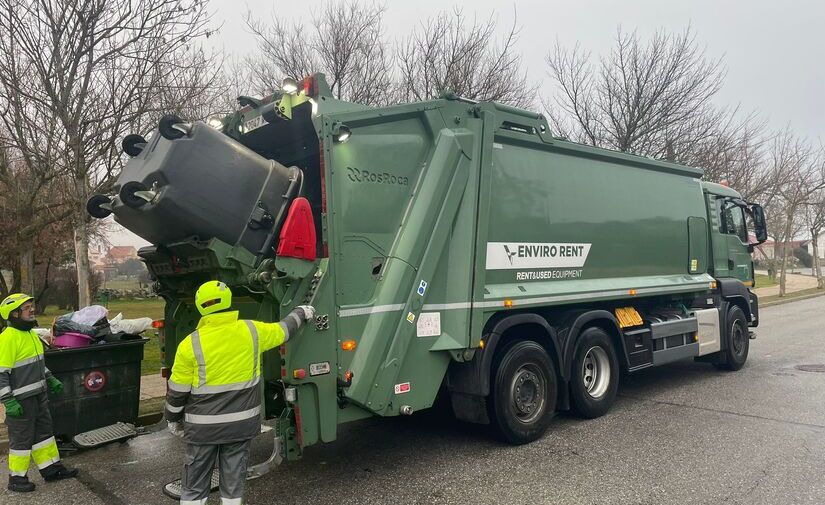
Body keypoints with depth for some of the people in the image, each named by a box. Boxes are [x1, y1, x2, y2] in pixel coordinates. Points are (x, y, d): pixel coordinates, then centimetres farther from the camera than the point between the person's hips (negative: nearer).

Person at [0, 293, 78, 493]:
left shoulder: (31, 333, 10)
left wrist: (51, 379, 18)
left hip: (38, 395, 9)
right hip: (21, 399, -9)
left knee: (44, 431, 16)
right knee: (21, 438, 4)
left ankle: (52, 469, 28)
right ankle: (17, 478, 20)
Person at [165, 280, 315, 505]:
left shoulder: (191, 343, -14)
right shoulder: (252, 331, -9)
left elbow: (177, 390, -6)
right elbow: (283, 330, 11)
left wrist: (173, 419, 11)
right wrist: (301, 313, 29)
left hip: (204, 424, -2)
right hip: (242, 422, 2)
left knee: (195, 480, 12)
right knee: (234, 475, 15)